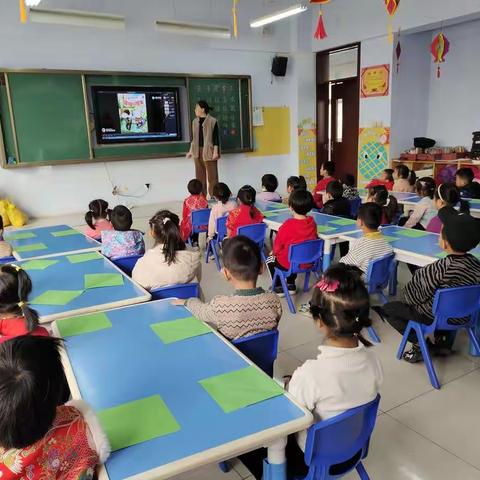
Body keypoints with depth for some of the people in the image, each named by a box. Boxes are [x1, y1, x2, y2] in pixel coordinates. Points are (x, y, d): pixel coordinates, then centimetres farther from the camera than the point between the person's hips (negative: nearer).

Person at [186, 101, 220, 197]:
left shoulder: (212, 121, -7)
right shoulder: (195, 121, 12)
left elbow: (216, 138, -9)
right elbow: (194, 138, 17)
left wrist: (216, 151, -15)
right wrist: (191, 151, 15)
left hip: (209, 151, -6)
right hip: (198, 151, 6)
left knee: (212, 175, -2)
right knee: (199, 175, 9)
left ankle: (213, 196, 4)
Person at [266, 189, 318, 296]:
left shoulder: (287, 225, -24)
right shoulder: (312, 222, -9)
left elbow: (277, 247, -13)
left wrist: (274, 252, 11)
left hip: (289, 264, -5)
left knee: (270, 260, 24)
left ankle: (278, 288, 25)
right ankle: (291, 285, 38)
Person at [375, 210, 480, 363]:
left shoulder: (441, 269, -31)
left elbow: (421, 295, -20)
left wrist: (408, 297, 1)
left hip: (434, 317, -6)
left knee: (387, 309, 8)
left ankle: (418, 344, 5)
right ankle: (442, 339, 31)